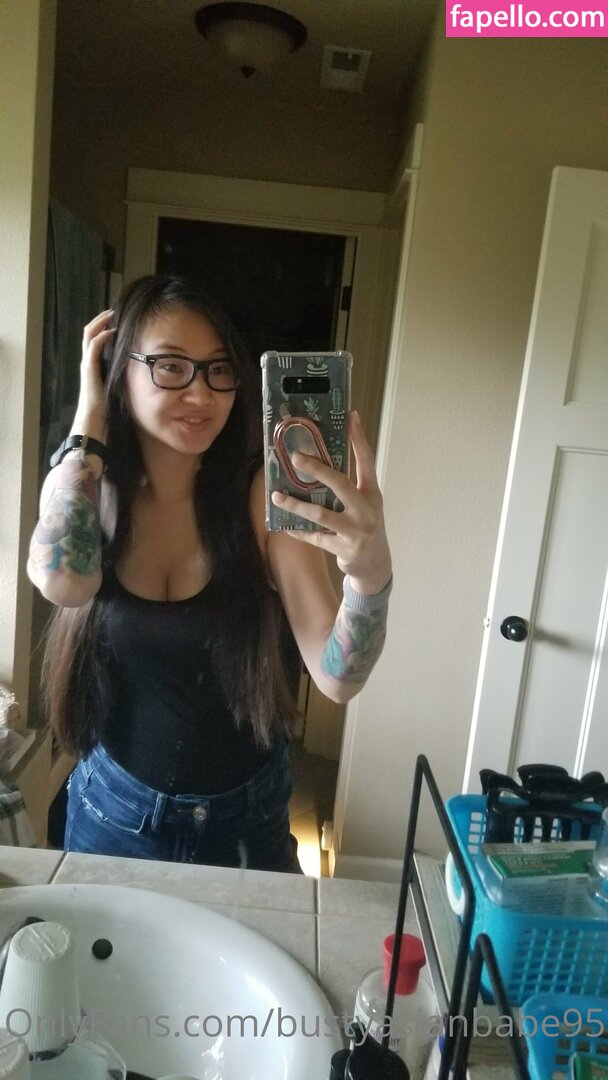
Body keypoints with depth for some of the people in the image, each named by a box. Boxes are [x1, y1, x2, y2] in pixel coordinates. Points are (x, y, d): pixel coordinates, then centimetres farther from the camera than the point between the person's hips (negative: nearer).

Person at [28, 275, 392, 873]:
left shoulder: (263, 495, -17)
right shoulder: (83, 489, -9)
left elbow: (336, 677, -25)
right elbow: (63, 581, -33)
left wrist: (371, 573, -45)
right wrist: (90, 415, -23)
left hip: (245, 818, -1)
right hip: (114, 811, 1)